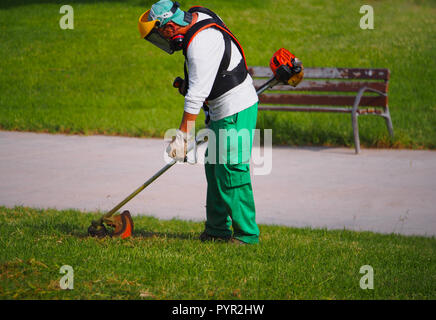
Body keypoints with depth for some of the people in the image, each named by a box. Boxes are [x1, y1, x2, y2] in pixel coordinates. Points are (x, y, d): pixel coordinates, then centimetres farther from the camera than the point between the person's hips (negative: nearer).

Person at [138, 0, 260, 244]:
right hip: (221, 111, 10)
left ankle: (247, 234, -5)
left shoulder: (201, 43, -26)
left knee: (232, 171, -10)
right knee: (214, 168, 13)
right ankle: (218, 230, 19)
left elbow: (196, 96, -27)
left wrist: (182, 137, -25)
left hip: (236, 112, -10)